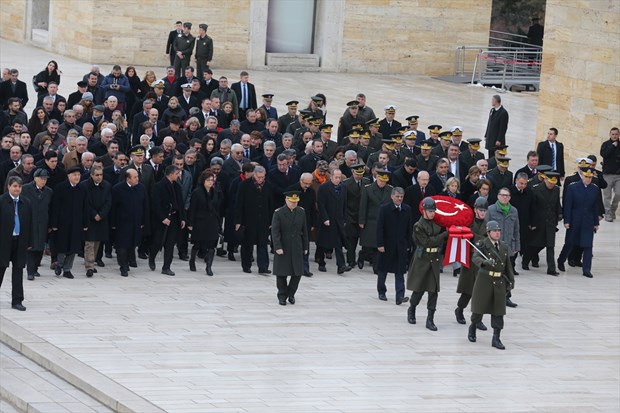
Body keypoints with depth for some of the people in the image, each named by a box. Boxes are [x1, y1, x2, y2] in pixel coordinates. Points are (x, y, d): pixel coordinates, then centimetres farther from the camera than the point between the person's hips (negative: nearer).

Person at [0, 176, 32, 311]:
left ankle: (17, 301, 7)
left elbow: (29, 223, 9)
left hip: (20, 241, 3)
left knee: (18, 269, 4)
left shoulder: (25, 203, 6)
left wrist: (29, 242, 6)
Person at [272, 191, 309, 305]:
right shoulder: (278, 213, -8)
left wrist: (305, 247, 10)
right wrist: (277, 247, -20)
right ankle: (282, 295, 17)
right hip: (283, 248, -3)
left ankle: (291, 293, 22)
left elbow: (304, 230, 10)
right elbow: (275, 231, -12)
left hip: (297, 248, 3)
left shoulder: (301, 212, 4)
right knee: (282, 273, 2)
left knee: (298, 272, 2)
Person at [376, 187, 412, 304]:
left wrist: (408, 244, 5)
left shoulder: (407, 209, 3)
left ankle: (400, 296, -11)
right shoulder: (384, 209, -8)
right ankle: (381, 292, 28)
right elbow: (379, 227, -9)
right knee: (383, 270, 11)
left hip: (401, 245, 2)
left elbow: (409, 228, 8)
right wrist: (380, 244, -14)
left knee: (400, 272, -5)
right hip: (387, 245, -2)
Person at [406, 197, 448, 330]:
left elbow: (443, 239, 16)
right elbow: (427, 242, -17)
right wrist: (445, 234, -18)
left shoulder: (437, 223, 7)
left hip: (435, 259, 4)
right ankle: (411, 310, 33)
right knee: (419, 288, 5)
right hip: (422, 258, -4)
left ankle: (430, 320, 1)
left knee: (433, 290, -1)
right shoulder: (418, 226, -9)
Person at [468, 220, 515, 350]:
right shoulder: (482, 245, -6)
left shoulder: (504, 247, 11)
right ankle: (472, 328, 34)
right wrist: (485, 262, -43)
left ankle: (496, 339, 3)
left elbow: (508, 265, 17)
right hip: (484, 280, -4)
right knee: (480, 307, 6)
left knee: (498, 310, 0)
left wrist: (511, 280, 12)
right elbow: (475, 258, -24)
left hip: (499, 281, 4)